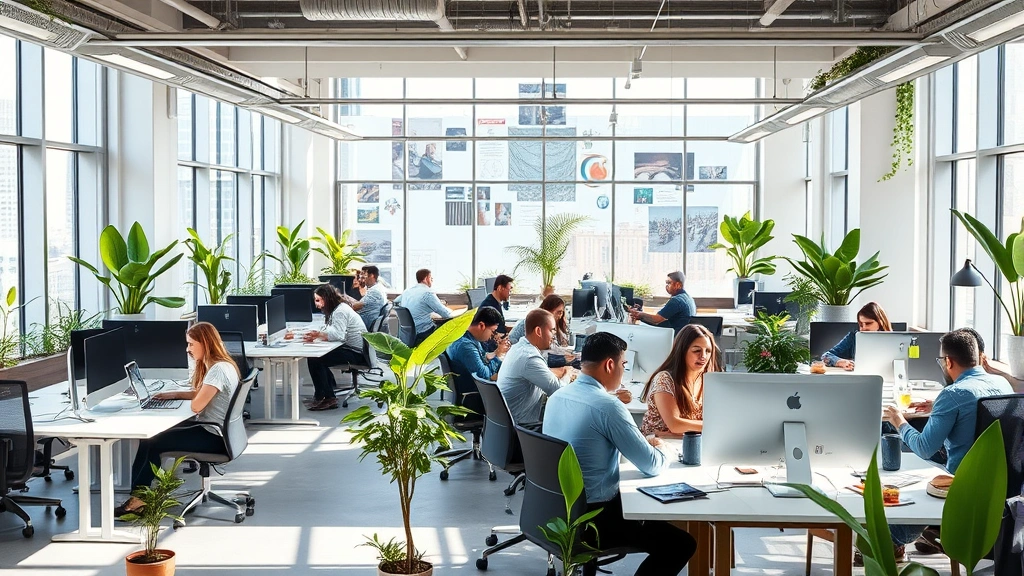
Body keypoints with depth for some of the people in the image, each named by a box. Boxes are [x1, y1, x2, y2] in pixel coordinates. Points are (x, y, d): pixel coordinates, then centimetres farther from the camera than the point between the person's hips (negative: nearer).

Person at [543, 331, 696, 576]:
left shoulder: (557, 396, 5)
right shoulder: (607, 406, -21)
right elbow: (652, 466, -14)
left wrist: (645, 442, 15)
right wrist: (664, 449, 9)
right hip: (590, 518, -9)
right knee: (682, 544, -1)